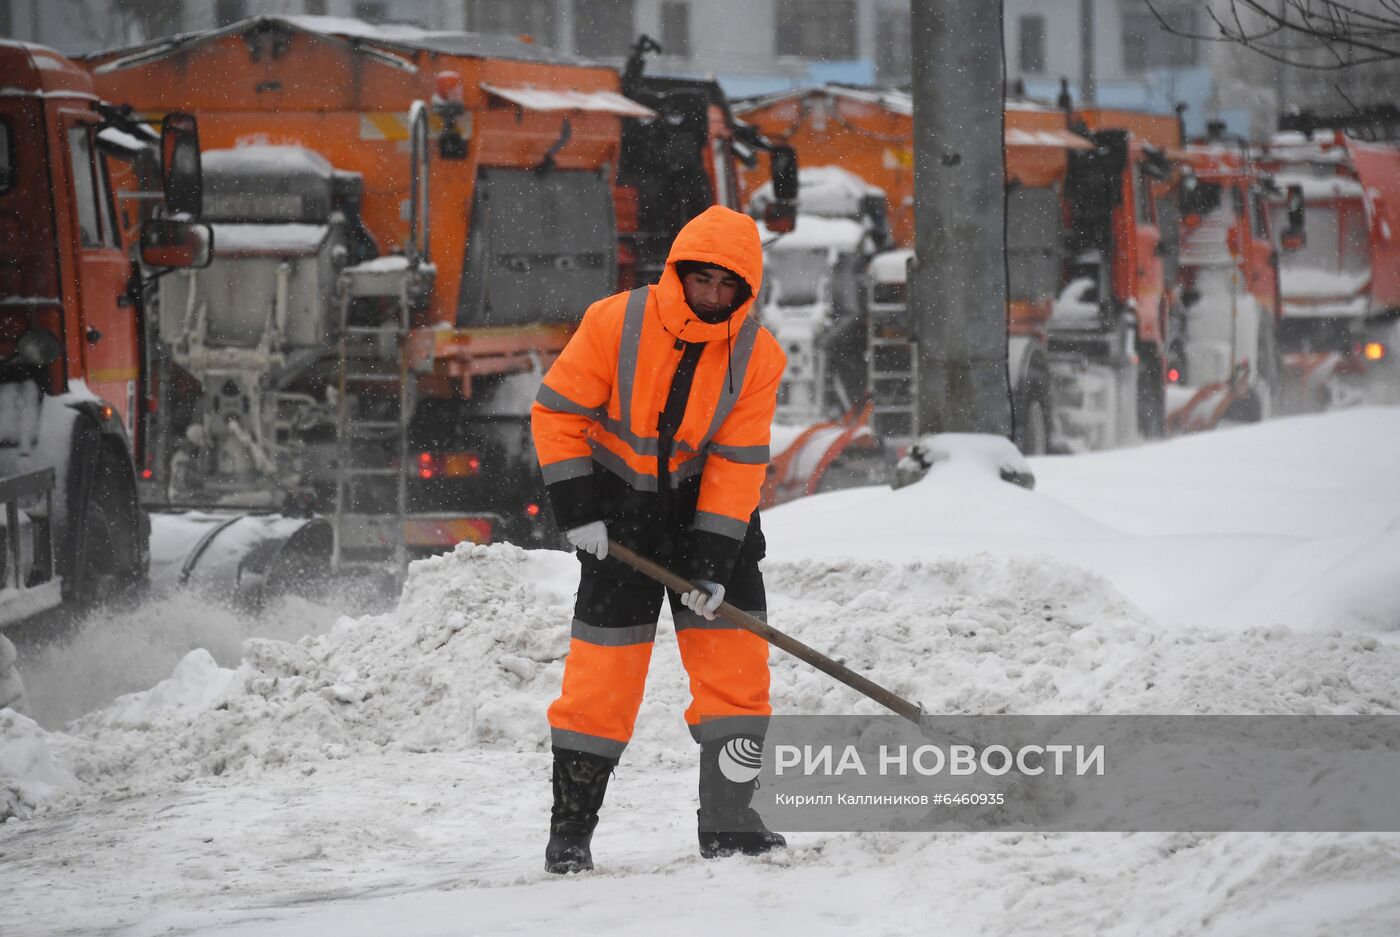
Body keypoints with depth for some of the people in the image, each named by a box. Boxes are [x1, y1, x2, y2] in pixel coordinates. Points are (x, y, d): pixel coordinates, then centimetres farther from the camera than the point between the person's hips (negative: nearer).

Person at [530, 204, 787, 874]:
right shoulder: (615, 324, -17)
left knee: (736, 658, -3)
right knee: (603, 669, -4)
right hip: (623, 505, -2)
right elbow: (557, 411, -9)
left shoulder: (758, 357, -11)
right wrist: (576, 509, -13)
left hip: (709, 509, 2)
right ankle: (570, 830, 6)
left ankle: (727, 823, 7)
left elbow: (737, 462, -11)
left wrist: (713, 561, -17)